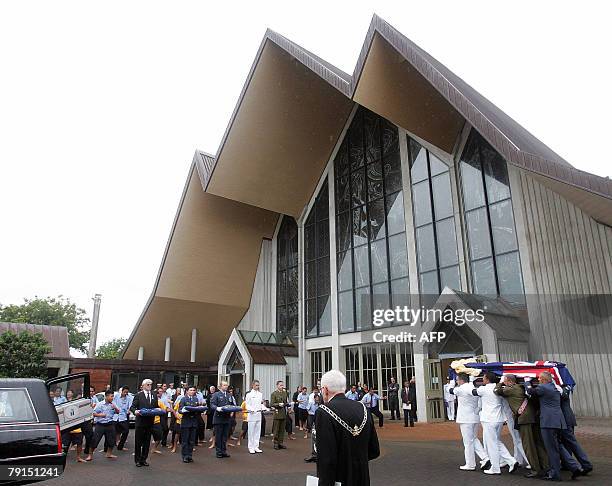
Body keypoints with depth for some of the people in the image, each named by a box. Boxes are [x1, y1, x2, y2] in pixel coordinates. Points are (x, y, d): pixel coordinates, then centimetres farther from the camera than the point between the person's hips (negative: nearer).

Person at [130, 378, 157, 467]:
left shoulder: (154, 396, 12)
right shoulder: (138, 395, 0)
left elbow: (156, 407, 15)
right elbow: (132, 407, -4)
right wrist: (135, 411, -24)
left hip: (150, 422, 4)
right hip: (140, 421, -4)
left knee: (147, 441, 9)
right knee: (138, 441, 3)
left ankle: (144, 459, 20)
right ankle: (137, 460, 14)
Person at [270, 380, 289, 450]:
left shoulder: (285, 393, 12)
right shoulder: (274, 394, -4)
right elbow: (271, 404, -10)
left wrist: (286, 404, 1)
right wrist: (278, 404, -23)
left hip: (284, 413, 5)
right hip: (277, 413, -5)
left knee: (282, 429, 8)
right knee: (276, 430, 1)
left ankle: (280, 443, 16)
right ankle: (276, 443, 10)